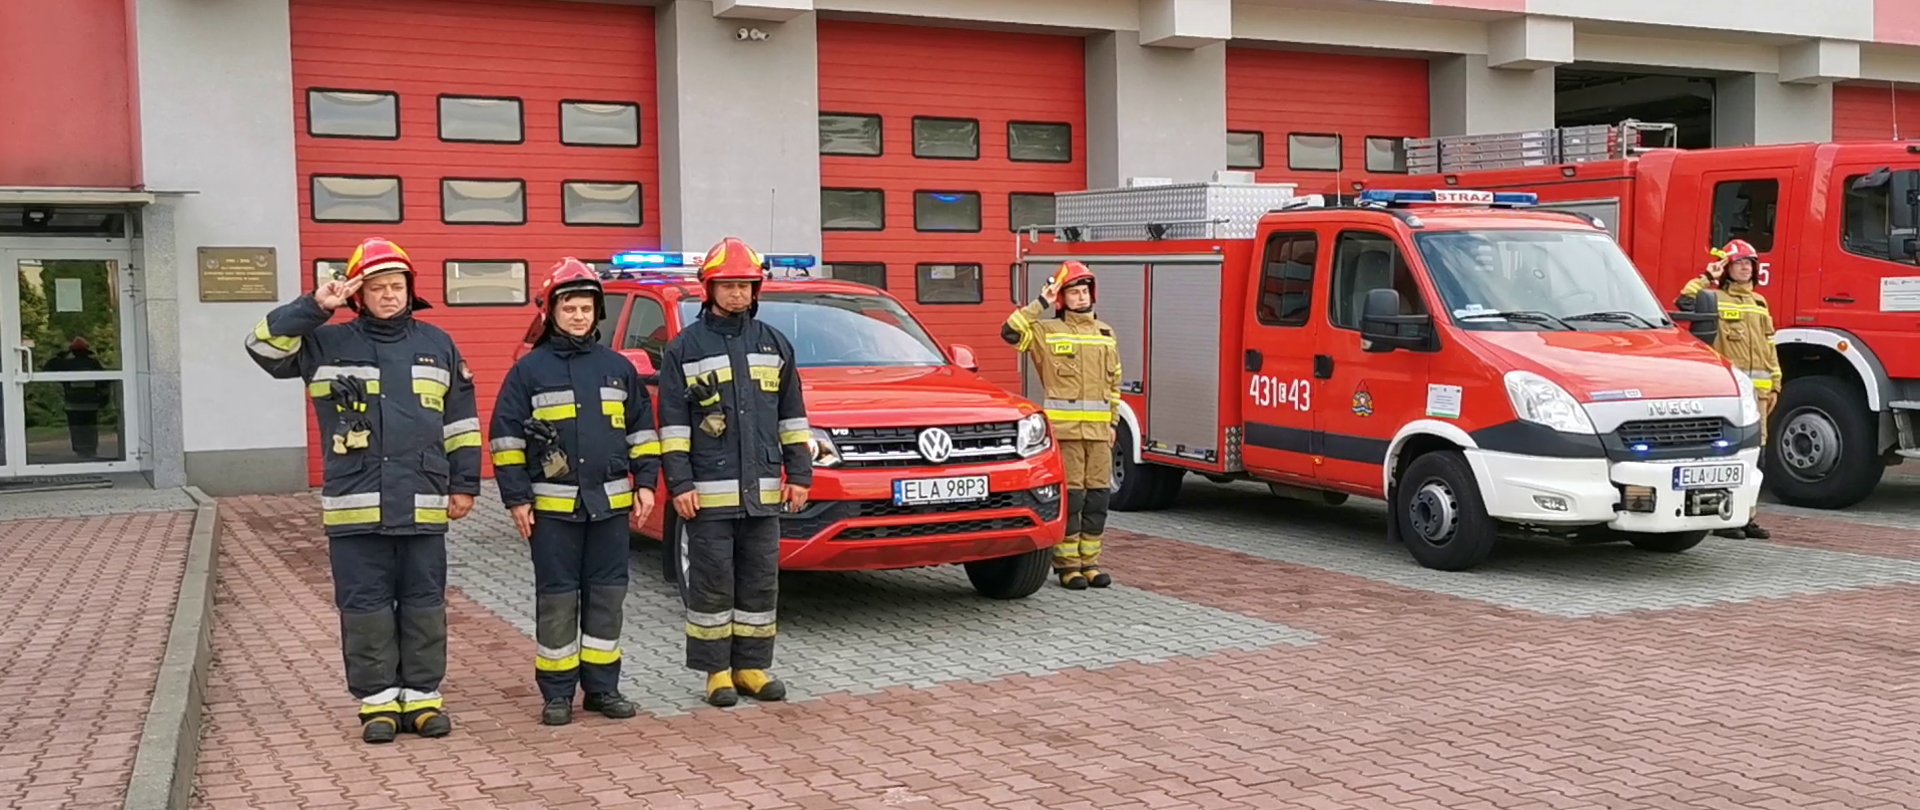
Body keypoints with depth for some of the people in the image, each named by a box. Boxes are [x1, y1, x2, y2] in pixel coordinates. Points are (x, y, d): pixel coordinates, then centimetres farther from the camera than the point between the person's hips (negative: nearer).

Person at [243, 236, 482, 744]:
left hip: (423, 507, 1)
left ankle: (422, 696, 17)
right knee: (366, 607, 3)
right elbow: (264, 346, -6)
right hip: (356, 509, -1)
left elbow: (461, 422, 12)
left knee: (424, 605, 7)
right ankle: (377, 701, 13)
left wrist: (464, 484, 9)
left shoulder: (437, 344, 10)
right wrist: (314, 307, -12)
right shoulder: (328, 344, 6)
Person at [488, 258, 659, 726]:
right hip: (553, 506, -3)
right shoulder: (530, 370, 0)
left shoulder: (618, 367, 10)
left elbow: (642, 429, 14)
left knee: (607, 596, 7)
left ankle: (602, 687, 16)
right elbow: (505, 436, -1)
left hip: (611, 503, 3)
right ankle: (557, 693, 10)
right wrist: (517, 499, -6)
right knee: (557, 599, 1)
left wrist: (644, 484, 6)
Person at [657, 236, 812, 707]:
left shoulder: (774, 344, 12)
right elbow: (672, 422, -2)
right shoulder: (684, 348, 1)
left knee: (761, 584, 7)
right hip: (708, 493, -3)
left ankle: (753, 668, 17)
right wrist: (679, 484, -9)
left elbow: (792, 416, 14)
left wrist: (799, 474, 8)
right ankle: (717, 671, 11)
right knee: (712, 586, 1)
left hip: (763, 491, 4)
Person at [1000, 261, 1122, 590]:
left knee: (1098, 495, 5)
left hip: (1098, 429, 5)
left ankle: (1088, 562, 14)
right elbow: (1010, 331, -16)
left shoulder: (1105, 333, 16)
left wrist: (1113, 422, 14)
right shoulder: (1047, 331, 1)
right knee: (1069, 495, -4)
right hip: (1065, 427, -5)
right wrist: (1040, 303, -13)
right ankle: (1067, 564, 3)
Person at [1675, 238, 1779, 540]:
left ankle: (1747, 517, 13)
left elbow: (1769, 346, 20)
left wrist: (1774, 384, 16)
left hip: (1757, 389, 6)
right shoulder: (1715, 298, 0)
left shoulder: (1759, 303, 20)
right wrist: (1706, 278, -10)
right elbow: (1685, 302, -21)